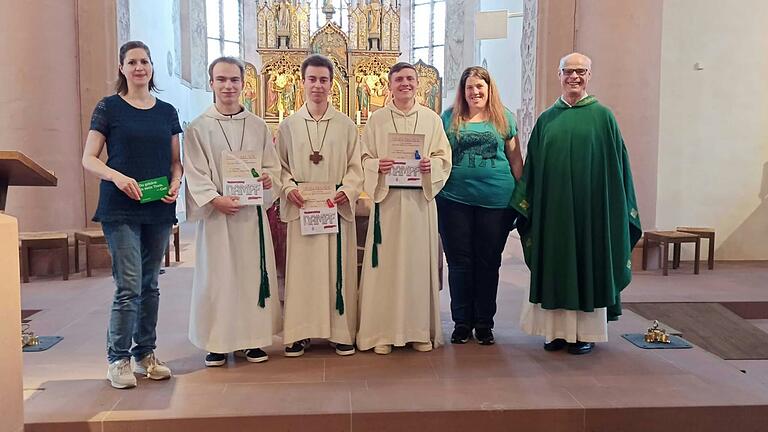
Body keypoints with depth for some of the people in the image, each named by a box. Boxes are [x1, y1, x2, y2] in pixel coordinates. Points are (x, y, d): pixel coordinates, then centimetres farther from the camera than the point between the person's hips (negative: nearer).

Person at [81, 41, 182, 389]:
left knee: (150, 285, 11)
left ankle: (146, 354, 23)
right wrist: (117, 176, -19)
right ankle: (118, 359, 8)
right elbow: (89, 159, -2)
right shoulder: (109, 108, 1)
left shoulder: (167, 111, 11)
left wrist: (176, 183, -6)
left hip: (159, 210, 4)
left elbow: (176, 160, 15)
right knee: (129, 286, -8)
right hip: (120, 209, -4)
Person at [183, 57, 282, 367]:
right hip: (217, 212, -2)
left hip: (252, 211, 2)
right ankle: (218, 341, 13)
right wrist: (215, 199, -18)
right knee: (217, 275, 2)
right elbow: (195, 173, -4)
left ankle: (251, 338, 18)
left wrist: (268, 178, -11)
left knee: (253, 272, 6)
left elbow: (272, 166, 11)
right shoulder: (198, 128, 1)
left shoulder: (258, 126, 9)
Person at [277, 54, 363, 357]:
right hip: (300, 207, 0)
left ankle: (341, 332, 12)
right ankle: (298, 333, 12)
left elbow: (356, 167, 4)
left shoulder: (346, 125, 5)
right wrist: (288, 188, -10)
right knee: (301, 267, 2)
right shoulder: (288, 126, 7)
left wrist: (347, 191, -13)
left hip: (337, 207, 0)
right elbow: (280, 166, 8)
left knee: (338, 268, 3)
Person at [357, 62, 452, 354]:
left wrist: (431, 165, -12)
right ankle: (383, 332, 8)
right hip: (387, 198, -1)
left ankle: (420, 330, 14)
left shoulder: (431, 118, 9)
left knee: (419, 261, 4)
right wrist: (377, 165, -15)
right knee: (386, 263, -1)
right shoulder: (377, 119, 7)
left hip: (420, 200, 1)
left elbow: (445, 156, 9)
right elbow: (364, 157, 5)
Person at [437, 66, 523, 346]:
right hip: (455, 199, 0)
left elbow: (515, 158, 10)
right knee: (459, 261, 5)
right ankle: (462, 322, 19)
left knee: (489, 262, 7)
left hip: (496, 199, 0)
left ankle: (484, 323, 20)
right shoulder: (449, 118, 8)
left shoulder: (503, 118, 9)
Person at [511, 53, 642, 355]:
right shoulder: (547, 119, 9)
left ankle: (586, 331, 15)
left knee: (588, 264, 4)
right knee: (555, 266, 7)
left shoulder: (602, 116, 1)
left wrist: (618, 207, -4)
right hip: (553, 207, 3)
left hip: (590, 206, -2)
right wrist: (526, 203, 5)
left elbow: (616, 164, 0)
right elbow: (533, 168, 10)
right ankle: (557, 329, 18)